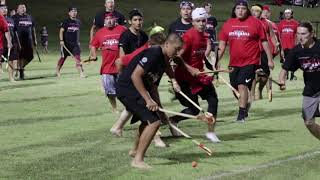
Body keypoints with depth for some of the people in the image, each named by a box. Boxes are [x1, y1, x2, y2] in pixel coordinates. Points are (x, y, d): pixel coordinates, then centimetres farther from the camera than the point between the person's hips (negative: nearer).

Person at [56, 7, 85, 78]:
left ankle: (81, 73, -10)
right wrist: (61, 40, -16)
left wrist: (78, 41, 21)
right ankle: (57, 71, 23)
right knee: (63, 57, 6)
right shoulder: (66, 22, -6)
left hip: (75, 43, 3)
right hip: (66, 43, -3)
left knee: (77, 57, -7)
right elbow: (61, 31, -7)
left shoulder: (78, 22, 9)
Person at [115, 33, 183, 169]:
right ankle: (138, 160, -11)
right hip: (127, 88, -10)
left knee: (149, 119, 28)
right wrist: (148, 100, -25)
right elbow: (135, 76, -26)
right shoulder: (153, 54, -20)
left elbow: (152, 85, 21)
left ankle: (135, 150, 48)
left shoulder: (164, 60, 9)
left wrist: (158, 106, 14)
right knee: (154, 121, -16)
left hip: (136, 90, 10)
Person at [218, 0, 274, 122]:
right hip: (234, 62, 5)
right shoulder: (228, 24, 4)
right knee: (235, 87, 14)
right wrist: (217, 61, 3)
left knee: (242, 85, -16)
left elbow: (264, 41, 1)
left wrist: (270, 59, 1)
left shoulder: (255, 22, -5)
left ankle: (242, 113, -7)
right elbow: (222, 44, 9)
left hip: (250, 61, -5)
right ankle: (246, 102, 42)